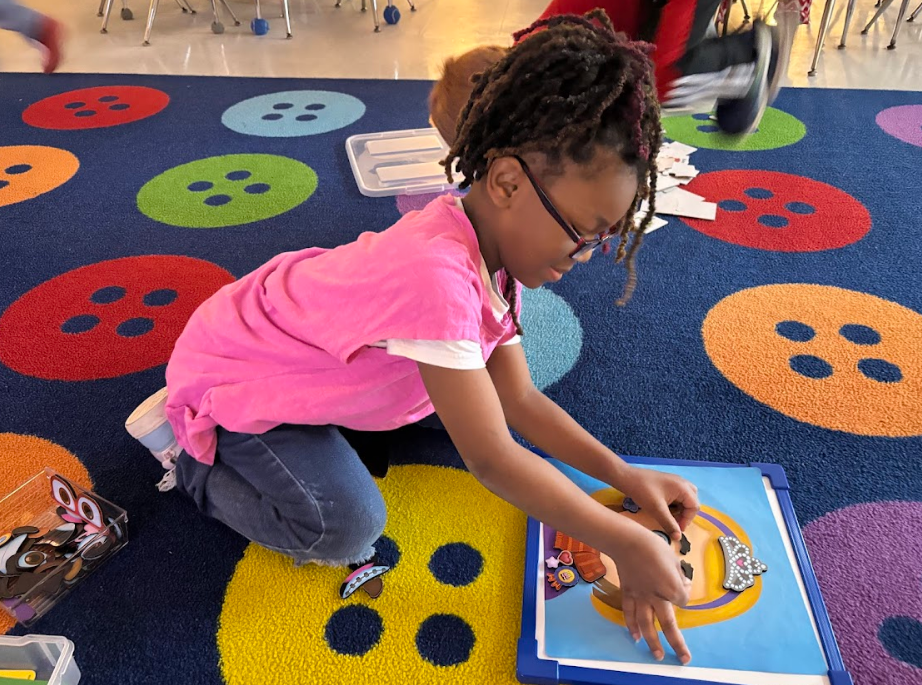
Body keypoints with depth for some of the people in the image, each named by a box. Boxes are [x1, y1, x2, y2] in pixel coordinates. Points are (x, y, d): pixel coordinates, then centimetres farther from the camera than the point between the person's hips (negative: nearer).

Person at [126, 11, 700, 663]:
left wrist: (625, 475, -14)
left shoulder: (494, 247, -11)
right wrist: (626, 545, -28)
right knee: (346, 529, -19)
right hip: (231, 377, -8)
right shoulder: (438, 277, -41)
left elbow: (521, 398, -8)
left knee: (458, 395, 6)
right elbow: (493, 460, -37)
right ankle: (186, 444, 3)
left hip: (300, 345, 8)